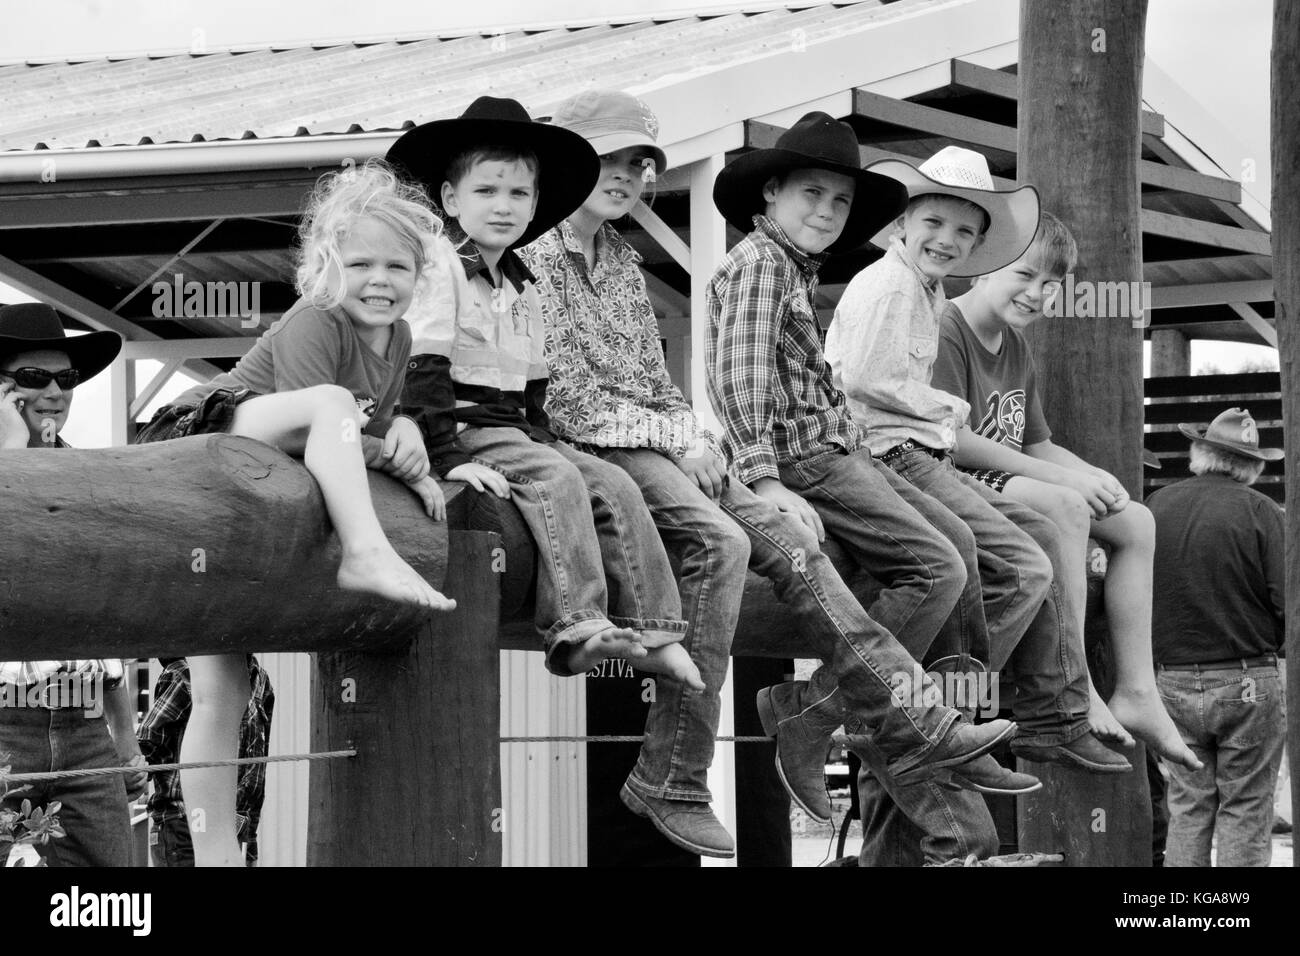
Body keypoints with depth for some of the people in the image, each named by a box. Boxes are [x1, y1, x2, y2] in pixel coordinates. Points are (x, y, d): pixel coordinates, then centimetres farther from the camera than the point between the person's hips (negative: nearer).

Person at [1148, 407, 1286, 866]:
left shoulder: (1156, 505, 1)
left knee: (1188, 807, 11)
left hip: (1173, 682, 4)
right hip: (1247, 683, -3)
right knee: (1245, 811, 3)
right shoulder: (1258, 511, -10)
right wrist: (1266, 642, 8)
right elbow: (1286, 602, -12)